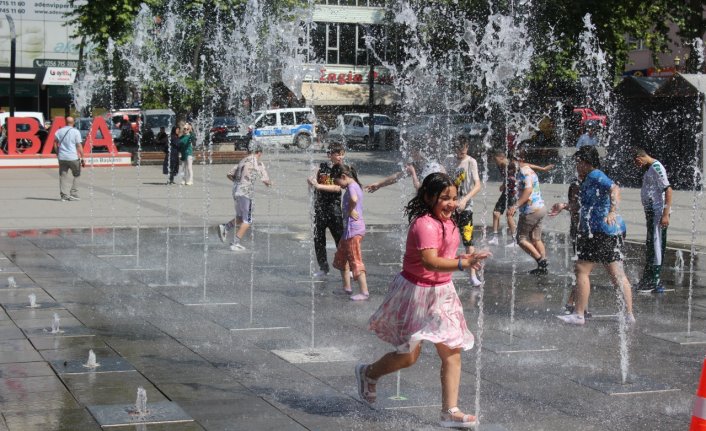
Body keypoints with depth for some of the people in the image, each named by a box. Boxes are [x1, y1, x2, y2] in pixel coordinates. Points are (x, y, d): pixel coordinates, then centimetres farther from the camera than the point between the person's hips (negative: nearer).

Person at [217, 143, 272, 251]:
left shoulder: (242, 161, 15)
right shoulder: (258, 164, -3)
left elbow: (229, 174, 15)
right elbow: (265, 180, -4)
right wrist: (269, 183, 18)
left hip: (236, 190, 7)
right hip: (246, 193, -7)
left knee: (240, 218, 22)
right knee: (247, 221, 3)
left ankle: (225, 228, 3)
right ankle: (235, 243, 0)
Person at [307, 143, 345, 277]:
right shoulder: (322, 166, 5)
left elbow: (337, 187, -17)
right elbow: (310, 179, 8)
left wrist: (319, 186, -23)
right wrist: (311, 181, -14)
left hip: (334, 207, -3)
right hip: (319, 208, 3)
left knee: (340, 238, -4)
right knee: (318, 239, 9)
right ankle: (323, 267, 22)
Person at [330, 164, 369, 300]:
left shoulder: (351, 187, -16)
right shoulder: (353, 186, 14)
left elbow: (354, 199, -38)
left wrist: (350, 211, -23)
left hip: (353, 229, -11)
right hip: (349, 228, 11)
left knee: (356, 261, -8)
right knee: (341, 258, 21)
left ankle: (364, 292, -7)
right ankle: (347, 287, 30)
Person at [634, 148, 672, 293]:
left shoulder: (656, 168, -13)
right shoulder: (649, 168, 17)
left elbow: (668, 189, -20)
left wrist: (666, 214, -24)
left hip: (658, 212, -10)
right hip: (651, 212, 10)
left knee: (656, 245, -7)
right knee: (650, 246, 17)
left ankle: (656, 282, -3)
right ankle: (647, 279, 27)